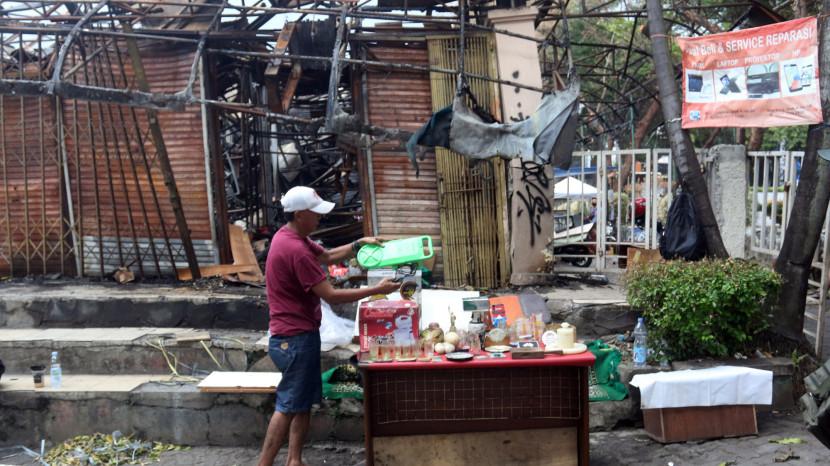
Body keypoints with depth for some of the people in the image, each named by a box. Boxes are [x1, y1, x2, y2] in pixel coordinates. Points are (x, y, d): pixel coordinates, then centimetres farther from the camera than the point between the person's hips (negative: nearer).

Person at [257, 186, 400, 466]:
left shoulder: (291, 237, 8)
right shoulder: (296, 251, -24)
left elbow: (328, 256, 23)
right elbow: (331, 296, -23)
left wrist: (359, 244, 10)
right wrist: (376, 290, -17)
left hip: (297, 335, 10)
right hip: (296, 339, -10)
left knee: (304, 402, 14)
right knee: (289, 406, -5)